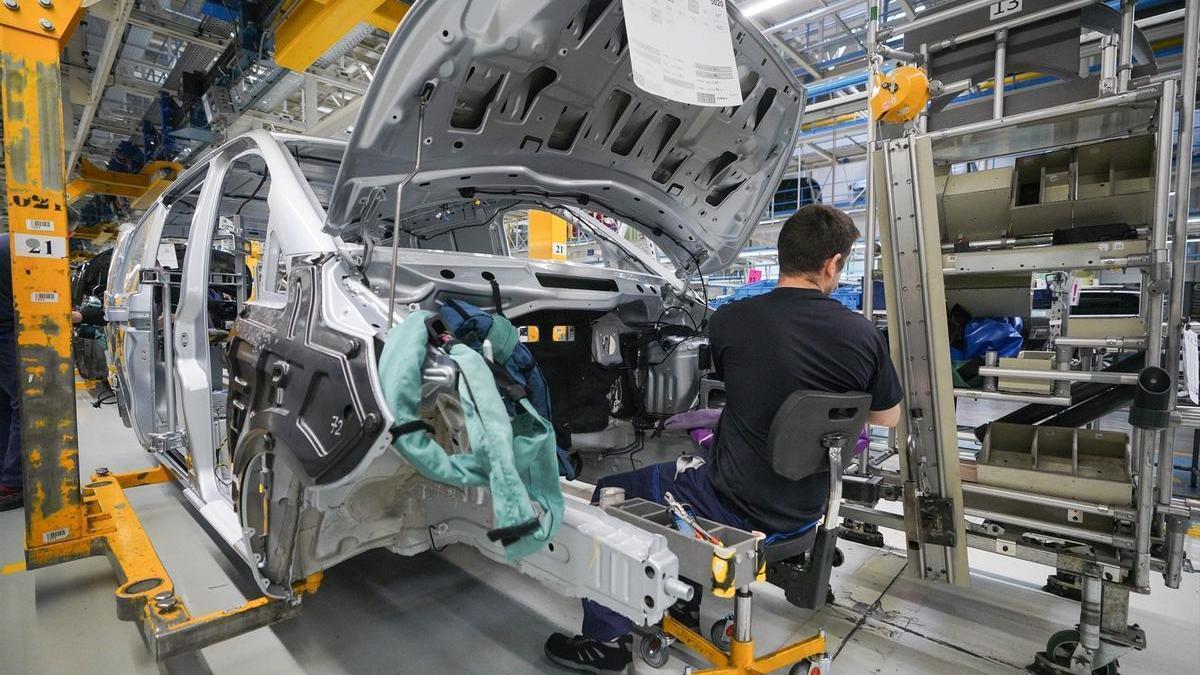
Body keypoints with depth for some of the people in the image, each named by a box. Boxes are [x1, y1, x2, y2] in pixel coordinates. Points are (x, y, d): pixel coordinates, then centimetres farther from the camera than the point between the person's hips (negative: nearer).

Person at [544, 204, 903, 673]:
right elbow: (889, 418, 8)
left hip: (731, 505, -5)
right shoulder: (862, 335, -10)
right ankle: (685, 601, 41)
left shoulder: (729, 321, -15)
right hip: (802, 509, 5)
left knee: (607, 498, 15)